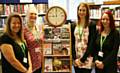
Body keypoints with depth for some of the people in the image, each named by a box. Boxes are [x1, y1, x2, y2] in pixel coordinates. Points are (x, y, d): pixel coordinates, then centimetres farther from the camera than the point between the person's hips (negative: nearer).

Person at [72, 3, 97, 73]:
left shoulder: (92, 24, -3)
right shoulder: (74, 26, 9)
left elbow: (92, 43, -9)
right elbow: (72, 43, 6)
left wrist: (83, 59, -12)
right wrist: (75, 58, -4)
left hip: (87, 59, -3)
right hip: (76, 59, 4)